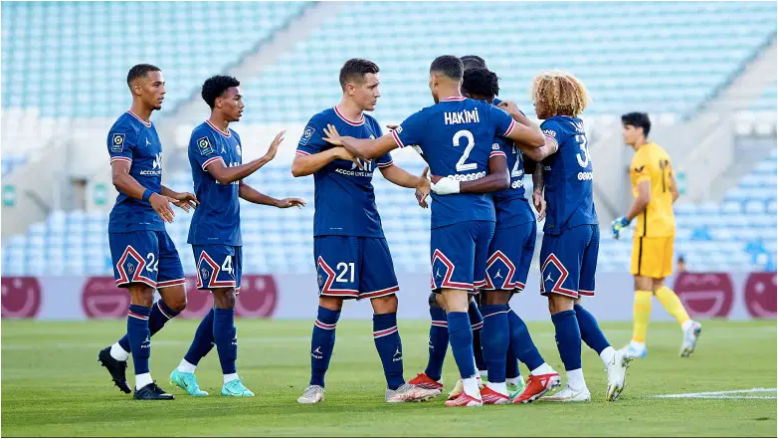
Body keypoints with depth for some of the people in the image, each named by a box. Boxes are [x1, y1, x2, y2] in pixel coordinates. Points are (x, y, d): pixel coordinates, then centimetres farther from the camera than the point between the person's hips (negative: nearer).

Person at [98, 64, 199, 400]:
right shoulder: (124, 129, -10)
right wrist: (152, 197, -37)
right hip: (132, 223, -9)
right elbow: (120, 177, -23)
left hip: (155, 225, 9)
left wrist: (173, 195, 23)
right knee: (142, 297, -12)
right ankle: (143, 382, -10)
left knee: (176, 301, 7)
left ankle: (117, 353, 19)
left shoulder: (149, 129, 19)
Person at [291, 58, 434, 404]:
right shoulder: (322, 123, -5)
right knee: (331, 305, -6)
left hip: (369, 230, 6)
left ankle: (396, 386, 6)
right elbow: (298, 167, -10)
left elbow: (388, 169, 24)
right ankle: (316, 384, 5)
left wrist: (420, 182, 8)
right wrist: (336, 152, -21)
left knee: (386, 303, 2)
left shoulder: (371, 126, 14)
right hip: (334, 230, -6)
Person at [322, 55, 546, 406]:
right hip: (484, 216, 6)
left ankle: (471, 389, -12)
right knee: (461, 299, 15)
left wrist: (340, 140, 20)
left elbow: (371, 150, 1)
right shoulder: (485, 114, 5)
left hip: (451, 218, -6)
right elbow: (537, 138, 11)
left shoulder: (426, 119, -6)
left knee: (454, 300, -6)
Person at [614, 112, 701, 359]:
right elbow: (674, 192, 18)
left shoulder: (641, 160, -15)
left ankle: (638, 344, -2)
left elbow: (644, 198, -23)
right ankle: (687, 324, -3)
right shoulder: (661, 153, 14)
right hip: (666, 226, 9)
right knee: (658, 286, 13)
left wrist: (624, 220, -11)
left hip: (649, 230, -9)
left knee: (643, 285, -4)